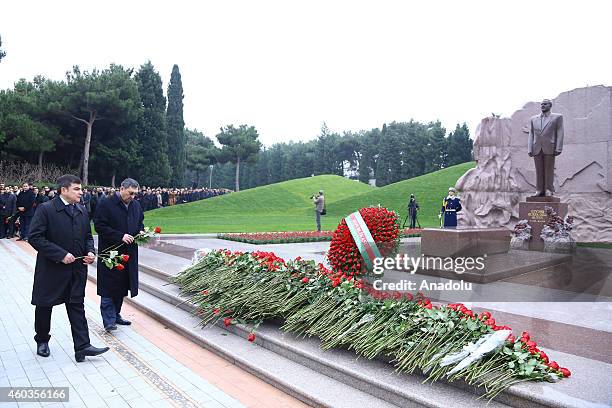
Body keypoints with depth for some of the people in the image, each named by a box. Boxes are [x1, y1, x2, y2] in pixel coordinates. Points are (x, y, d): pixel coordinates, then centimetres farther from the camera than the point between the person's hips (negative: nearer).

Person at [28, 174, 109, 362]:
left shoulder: (82, 211, 6)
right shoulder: (45, 209, -12)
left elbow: (88, 236, 15)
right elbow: (35, 237, -17)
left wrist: (90, 252, -5)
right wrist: (61, 255, -21)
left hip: (77, 268, 4)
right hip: (51, 269, -4)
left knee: (77, 306, 3)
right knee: (44, 306, 14)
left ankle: (82, 346, 5)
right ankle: (42, 341, 35)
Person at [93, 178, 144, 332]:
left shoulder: (136, 205, 10)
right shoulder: (106, 204, -11)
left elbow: (140, 222, 23)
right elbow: (99, 226, -14)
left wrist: (141, 232, 1)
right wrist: (120, 236, -20)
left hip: (129, 253, 7)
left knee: (122, 286, 13)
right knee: (109, 287, -3)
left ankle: (116, 314, 26)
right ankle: (109, 320, 3)